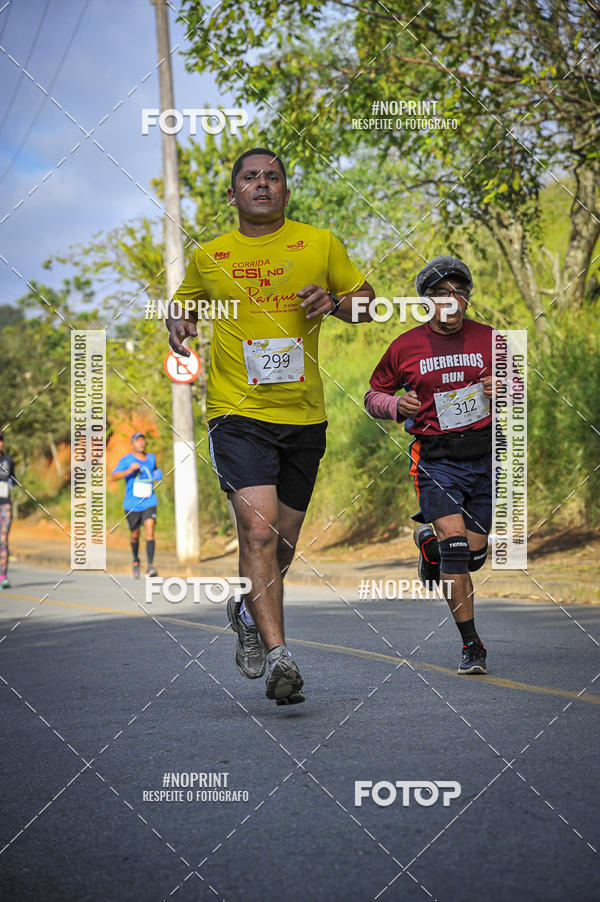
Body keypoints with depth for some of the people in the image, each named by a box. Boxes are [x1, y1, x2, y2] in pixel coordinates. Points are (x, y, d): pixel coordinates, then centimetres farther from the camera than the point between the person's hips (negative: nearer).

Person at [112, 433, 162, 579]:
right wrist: (129, 471, -31)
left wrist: (157, 474, 8)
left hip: (149, 502, 2)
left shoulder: (151, 457, 9)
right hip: (132, 504, -1)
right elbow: (114, 476, -15)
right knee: (135, 535, 9)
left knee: (150, 531, -17)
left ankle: (150, 566, -23)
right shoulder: (126, 460, -5)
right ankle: (136, 561, 36)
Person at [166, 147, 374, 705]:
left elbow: (366, 300, 14)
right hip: (237, 412, -2)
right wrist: (178, 322, 1)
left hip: (304, 416, 2)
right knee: (258, 528, -20)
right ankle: (278, 658, -19)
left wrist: (335, 303, -8)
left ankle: (247, 613, 42)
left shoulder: (320, 245, 6)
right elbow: (184, 302, 24)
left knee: (282, 540, 11)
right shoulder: (209, 257, 6)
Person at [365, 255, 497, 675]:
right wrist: (395, 405, -10)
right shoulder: (405, 347, 1)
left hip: (485, 455, 3)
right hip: (436, 460, -3)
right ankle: (472, 647, -11)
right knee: (455, 545, -18)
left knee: (474, 555, 6)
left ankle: (429, 541, 42)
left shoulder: (489, 340, 5)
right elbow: (373, 395, 12)